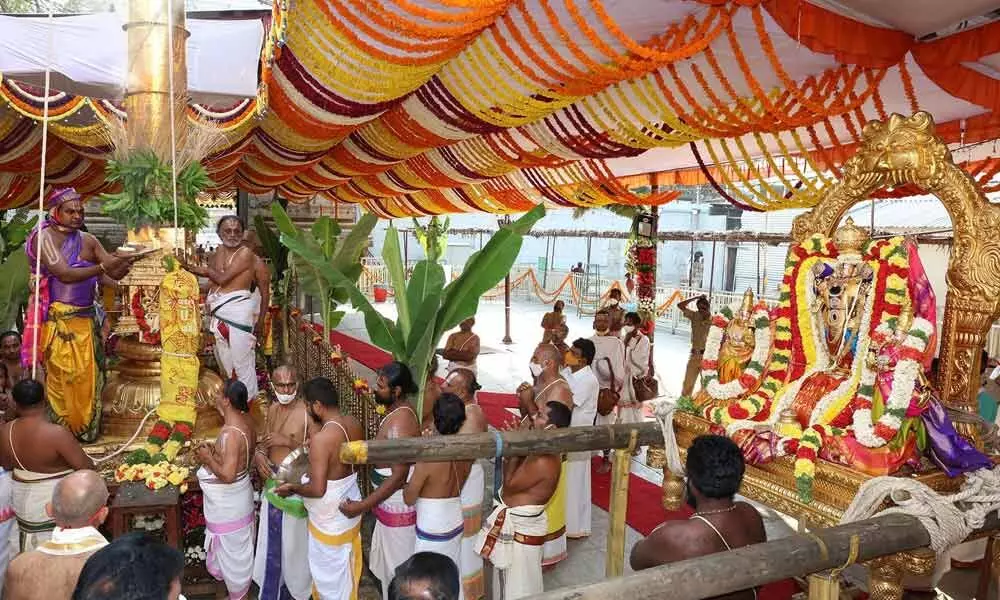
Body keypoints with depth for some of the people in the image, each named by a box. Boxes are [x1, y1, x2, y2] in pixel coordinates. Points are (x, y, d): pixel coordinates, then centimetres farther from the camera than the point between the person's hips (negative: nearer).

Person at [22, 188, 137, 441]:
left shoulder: (88, 240, 9)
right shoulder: (44, 237, -7)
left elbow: (115, 272, 3)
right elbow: (64, 274, -18)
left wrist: (124, 262, -19)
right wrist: (103, 267, -26)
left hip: (86, 318, 5)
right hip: (58, 319, -5)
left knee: (87, 375, 9)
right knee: (61, 376, 0)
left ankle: (85, 428, 20)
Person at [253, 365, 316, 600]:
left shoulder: (307, 412, -18)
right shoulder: (272, 409, 4)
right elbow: (265, 440, 14)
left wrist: (288, 442, -26)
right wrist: (259, 454, -8)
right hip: (273, 480, 6)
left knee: (295, 539, 9)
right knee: (273, 538, 18)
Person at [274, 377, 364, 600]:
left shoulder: (321, 439, -31)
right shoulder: (354, 423, -8)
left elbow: (318, 490, -30)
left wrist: (292, 488, -11)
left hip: (329, 518, -7)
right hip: (350, 506, 8)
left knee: (329, 570, 16)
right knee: (346, 564, 28)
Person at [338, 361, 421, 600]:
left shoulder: (400, 422, -28)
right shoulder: (397, 412, 2)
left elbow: (398, 477, -30)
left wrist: (362, 506, -28)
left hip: (398, 507, -10)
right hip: (390, 503, 10)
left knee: (397, 570, 8)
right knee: (388, 562, 25)